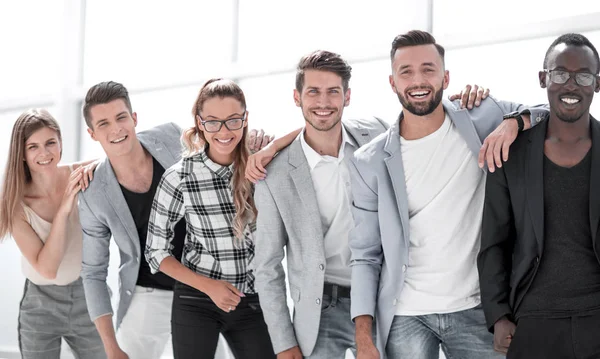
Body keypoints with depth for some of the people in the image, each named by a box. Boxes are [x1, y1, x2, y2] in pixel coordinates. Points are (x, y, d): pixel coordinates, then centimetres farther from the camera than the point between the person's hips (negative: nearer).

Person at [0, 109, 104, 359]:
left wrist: (96, 166, -25)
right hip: (41, 304, -1)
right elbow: (46, 268, -22)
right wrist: (63, 209, -31)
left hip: (87, 298, 1)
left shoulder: (80, 177, -13)